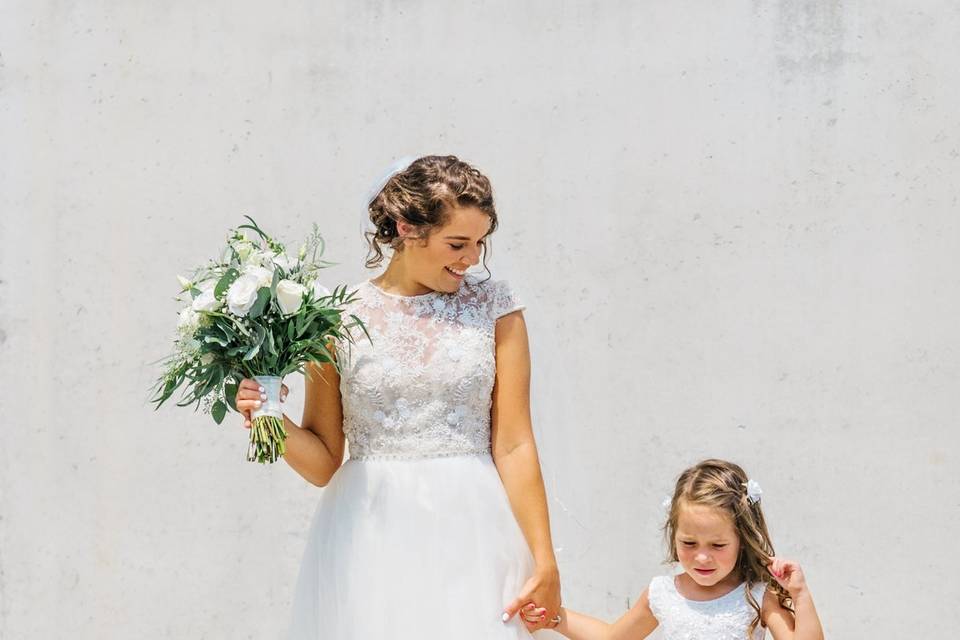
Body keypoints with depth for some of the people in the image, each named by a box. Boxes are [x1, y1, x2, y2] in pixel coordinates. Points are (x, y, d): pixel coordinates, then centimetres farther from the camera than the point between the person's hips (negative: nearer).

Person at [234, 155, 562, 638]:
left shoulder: (494, 306, 3)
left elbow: (514, 445, 0)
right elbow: (324, 462, 5)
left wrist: (544, 561, -4)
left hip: (470, 533, 0)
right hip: (369, 540, 0)